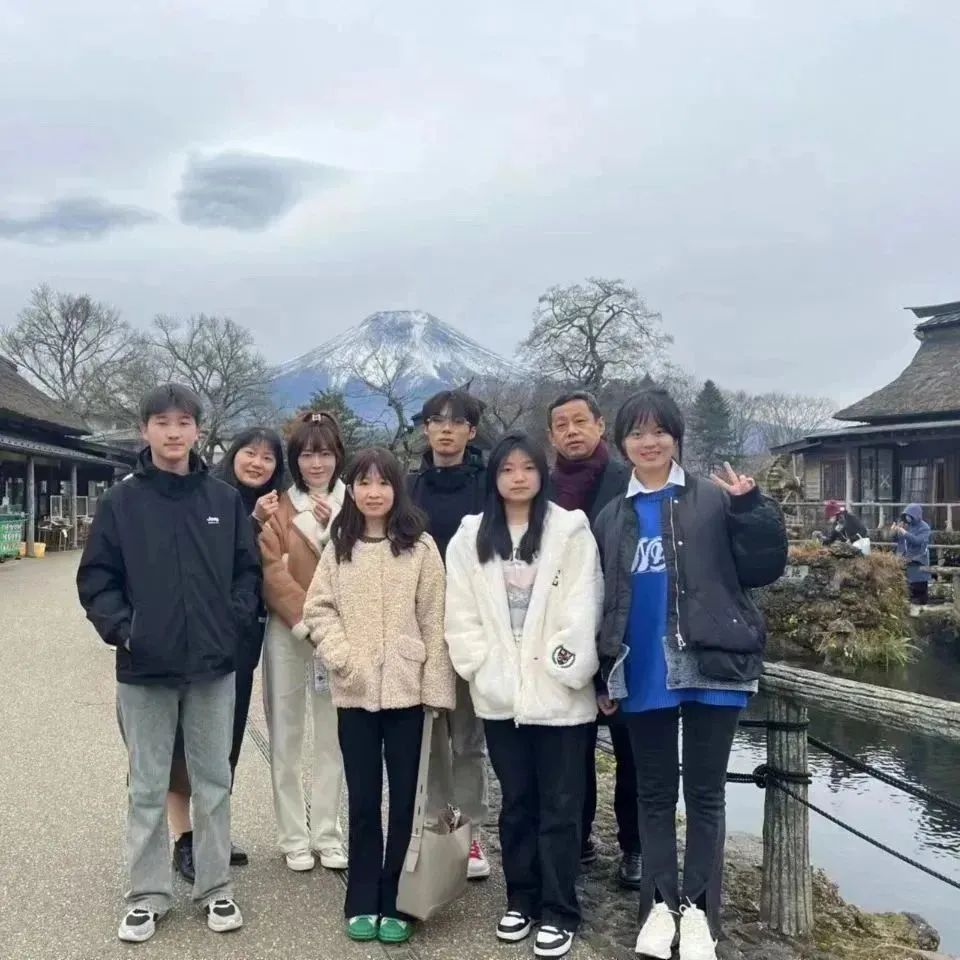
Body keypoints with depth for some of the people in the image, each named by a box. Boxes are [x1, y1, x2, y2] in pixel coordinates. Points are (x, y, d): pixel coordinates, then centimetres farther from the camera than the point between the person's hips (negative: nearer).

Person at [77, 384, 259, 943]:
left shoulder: (226, 500, 3)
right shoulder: (121, 503, -1)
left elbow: (249, 569, 8)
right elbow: (96, 578, 1)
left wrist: (234, 618, -6)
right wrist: (121, 627, -12)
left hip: (214, 665, 1)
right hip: (145, 667, -1)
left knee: (214, 781, 11)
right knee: (148, 787, 10)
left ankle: (216, 887, 25)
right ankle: (148, 894, 23)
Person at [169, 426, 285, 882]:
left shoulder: (271, 509, 10)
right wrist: (254, 523, -24)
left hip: (244, 635, 6)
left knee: (228, 736, 12)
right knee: (188, 734, 0)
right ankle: (183, 840, 9)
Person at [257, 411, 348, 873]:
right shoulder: (278, 509, -1)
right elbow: (272, 574, -7)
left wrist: (332, 530, -13)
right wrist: (306, 622, -15)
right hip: (287, 632, -1)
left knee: (332, 737, 8)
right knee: (286, 737, 5)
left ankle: (327, 834, 21)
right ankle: (294, 837, 17)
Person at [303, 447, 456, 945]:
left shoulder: (420, 546, -2)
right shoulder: (339, 546, 6)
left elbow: (433, 621, -4)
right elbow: (318, 609, 4)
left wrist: (436, 686, -7)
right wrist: (340, 656, -12)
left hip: (406, 689, -2)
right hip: (353, 691, 2)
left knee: (404, 797, 7)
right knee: (362, 798, 11)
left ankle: (395, 903, 21)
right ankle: (362, 901, 24)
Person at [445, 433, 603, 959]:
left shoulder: (571, 530, -4)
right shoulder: (471, 536, 5)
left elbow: (582, 609, -8)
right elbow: (460, 611, 2)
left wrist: (558, 668, -12)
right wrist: (483, 667, -6)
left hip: (559, 693, -3)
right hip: (499, 694, 3)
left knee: (559, 808, 5)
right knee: (516, 803, 15)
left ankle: (559, 913, 17)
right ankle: (521, 901, 30)